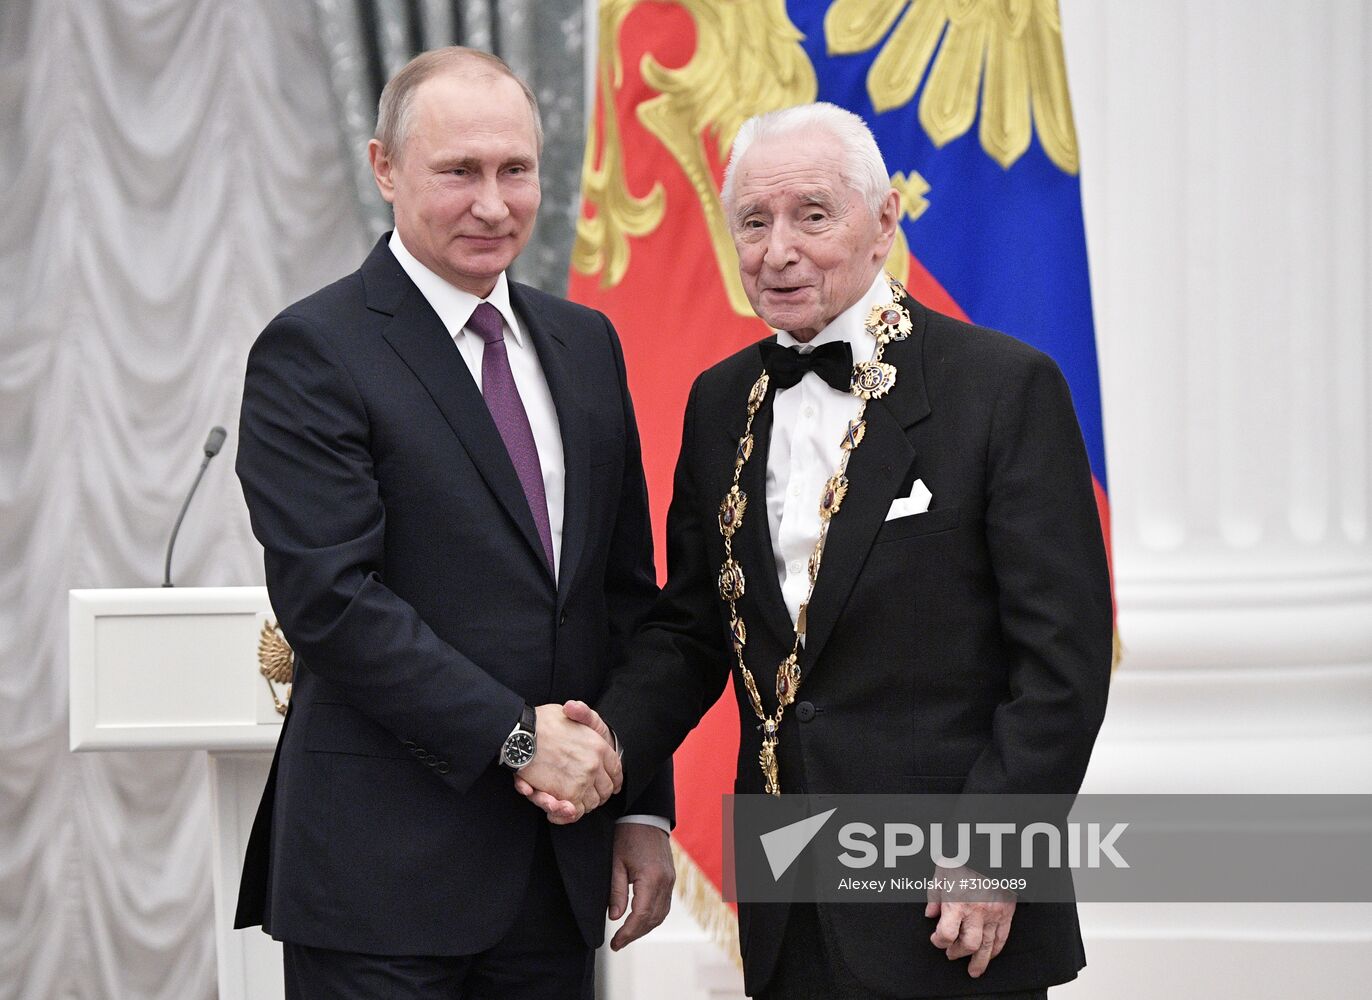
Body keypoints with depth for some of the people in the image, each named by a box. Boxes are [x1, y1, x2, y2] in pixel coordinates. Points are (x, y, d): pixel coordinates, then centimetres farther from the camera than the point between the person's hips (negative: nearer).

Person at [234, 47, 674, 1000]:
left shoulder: (585, 343, 14)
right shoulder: (313, 353, -7)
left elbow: (628, 588, 15)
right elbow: (331, 597, -15)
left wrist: (644, 808, 10)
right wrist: (515, 734, -17)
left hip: (563, 865, 6)